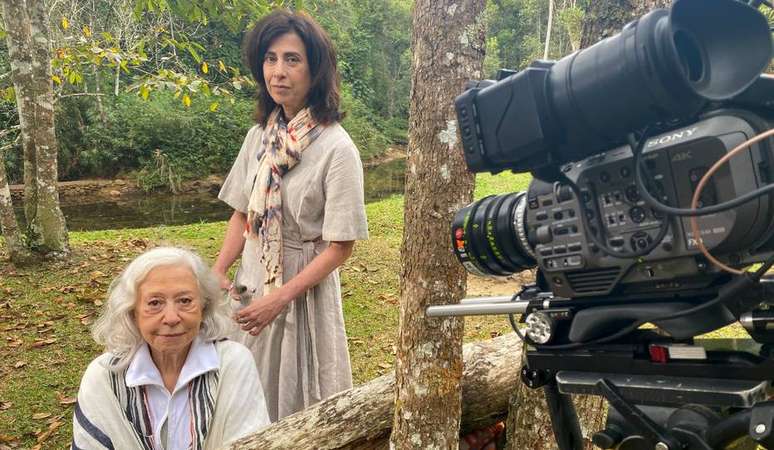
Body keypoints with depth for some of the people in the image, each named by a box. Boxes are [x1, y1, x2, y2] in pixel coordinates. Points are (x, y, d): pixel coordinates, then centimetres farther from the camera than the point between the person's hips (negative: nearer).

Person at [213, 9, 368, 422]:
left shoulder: (337, 149, -17)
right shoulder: (258, 136, 0)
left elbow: (340, 246, -17)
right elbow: (242, 214, 7)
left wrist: (279, 299, -19)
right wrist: (218, 274, -5)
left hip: (304, 286, -5)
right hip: (250, 285, 5)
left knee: (296, 403, 12)